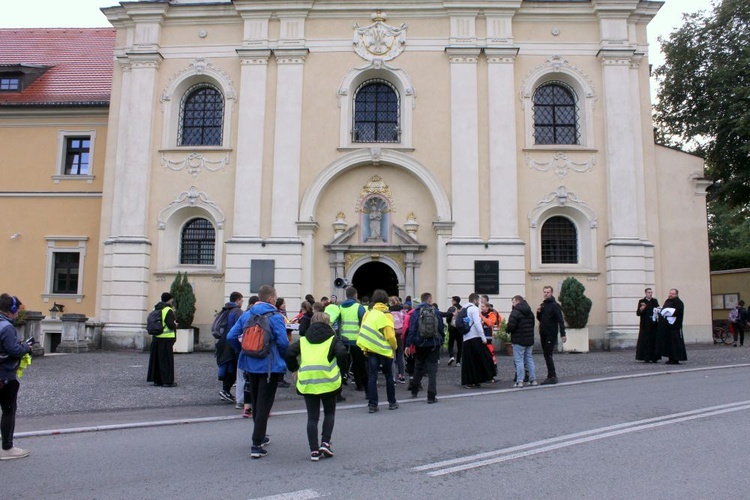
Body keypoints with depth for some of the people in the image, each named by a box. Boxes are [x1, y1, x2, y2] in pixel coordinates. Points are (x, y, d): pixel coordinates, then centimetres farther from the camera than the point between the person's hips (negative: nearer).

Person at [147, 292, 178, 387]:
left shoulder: (155, 309, 11)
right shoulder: (168, 310, -13)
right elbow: (170, 325, -20)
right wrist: (175, 325, 3)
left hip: (156, 338, 7)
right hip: (166, 338, -7)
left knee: (157, 359, 13)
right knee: (166, 360, -2)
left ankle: (157, 380, 20)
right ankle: (167, 381, 1)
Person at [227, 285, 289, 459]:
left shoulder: (246, 315, 3)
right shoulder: (275, 317, -14)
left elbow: (231, 337, 0)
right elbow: (283, 342, -20)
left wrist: (243, 351, 14)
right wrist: (283, 357, -1)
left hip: (250, 365, 6)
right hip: (270, 366, -6)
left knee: (255, 402, 21)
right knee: (264, 405, 0)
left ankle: (260, 437, 37)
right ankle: (256, 446, -2)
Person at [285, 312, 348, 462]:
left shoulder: (303, 340, 16)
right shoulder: (333, 338, 7)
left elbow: (289, 353, 3)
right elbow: (342, 353, -10)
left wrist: (295, 369, 16)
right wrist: (340, 367, 6)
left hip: (307, 381, 2)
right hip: (328, 380, -2)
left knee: (312, 417, 10)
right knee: (329, 413, 18)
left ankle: (314, 450, 9)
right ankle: (325, 443, 7)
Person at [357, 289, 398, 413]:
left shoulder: (368, 313, 4)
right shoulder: (386, 314, -8)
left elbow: (363, 331, 4)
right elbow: (390, 335, -12)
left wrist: (365, 348, 11)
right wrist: (395, 346, 5)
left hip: (370, 349, 3)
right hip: (384, 350, -3)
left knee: (372, 377, 5)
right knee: (389, 376, 13)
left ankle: (372, 405, 2)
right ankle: (392, 402, 21)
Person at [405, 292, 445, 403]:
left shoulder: (416, 312, -3)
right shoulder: (436, 311, -2)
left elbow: (412, 329, -8)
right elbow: (441, 328, 1)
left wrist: (408, 344, -7)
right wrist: (441, 341, 15)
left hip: (420, 344, 1)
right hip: (434, 344, -1)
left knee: (418, 367, 20)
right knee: (432, 370, 2)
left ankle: (414, 391, 31)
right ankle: (431, 397, -1)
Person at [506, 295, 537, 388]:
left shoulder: (515, 312, -14)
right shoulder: (530, 312, 13)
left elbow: (511, 326, -21)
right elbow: (532, 325, 15)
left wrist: (507, 330, -1)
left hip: (518, 341, -8)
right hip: (530, 340, 8)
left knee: (519, 361, -4)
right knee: (529, 359, 14)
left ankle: (519, 381, -5)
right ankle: (533, 380, 17)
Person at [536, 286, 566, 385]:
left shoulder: (555, 305, -9)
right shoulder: (542, 305, 13)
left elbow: (560, 320, -14)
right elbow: (539, 319, 19)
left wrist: (563, 334, -21)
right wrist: (538, 312, -2)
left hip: (551, 335, -8)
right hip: (543, 334, 8)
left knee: (548, 355, -10)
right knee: (546, 356, 10)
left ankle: (552, 376, -5)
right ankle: (552, 376, 17)